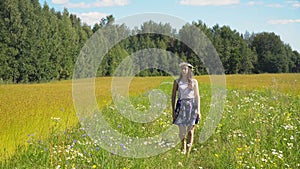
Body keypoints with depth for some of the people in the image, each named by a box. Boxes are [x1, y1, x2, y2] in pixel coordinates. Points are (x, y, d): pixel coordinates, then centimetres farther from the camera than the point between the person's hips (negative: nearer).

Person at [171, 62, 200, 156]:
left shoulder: (194, 81, 6)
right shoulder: (177, 81, 6)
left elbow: (197, 96, 7)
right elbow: (173, 96, 7)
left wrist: (198, 110, -1)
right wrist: (173, 111, 1)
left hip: (192, 105, -1)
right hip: (181, 106, 1)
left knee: (190, 130, -6)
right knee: (182, 130, 1)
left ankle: (188, 152, -4)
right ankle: (183, 149, 20)